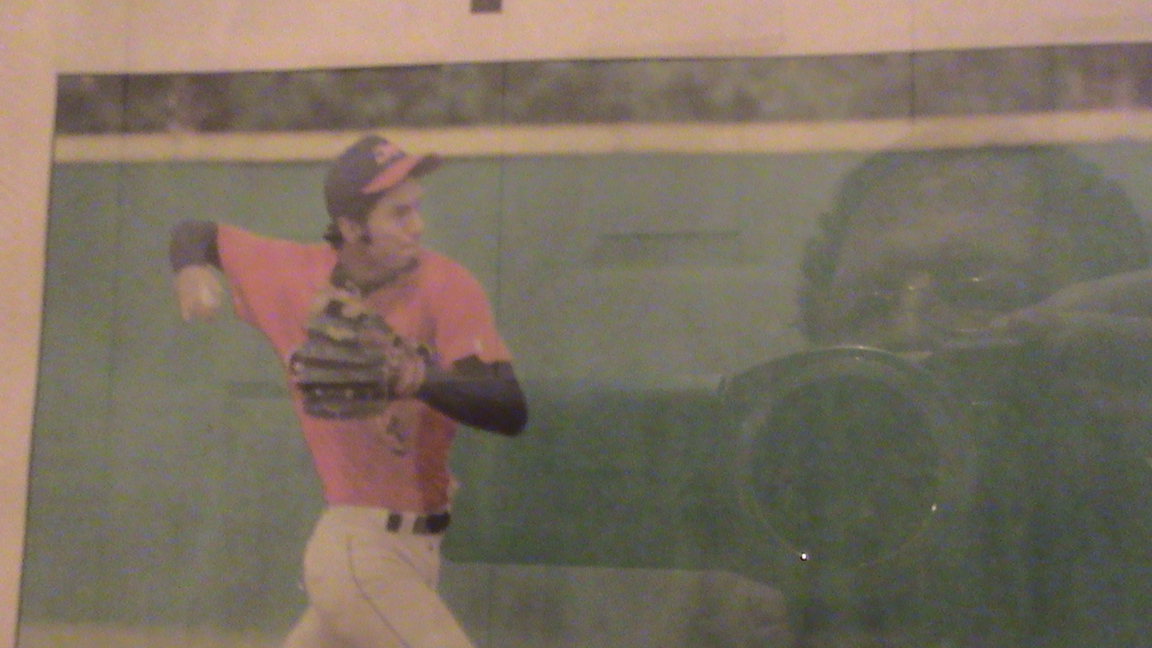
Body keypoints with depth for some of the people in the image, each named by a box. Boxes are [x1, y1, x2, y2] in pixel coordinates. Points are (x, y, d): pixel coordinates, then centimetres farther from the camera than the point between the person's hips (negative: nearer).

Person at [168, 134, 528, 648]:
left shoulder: (445, 286, -9)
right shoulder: (298, 276, -4)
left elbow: (510, 411, -20)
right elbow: (196, 235, 11)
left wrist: (419, 377, -38)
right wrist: (193, 270, -13)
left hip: (412, 545, 2)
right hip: (361, 553, -2)